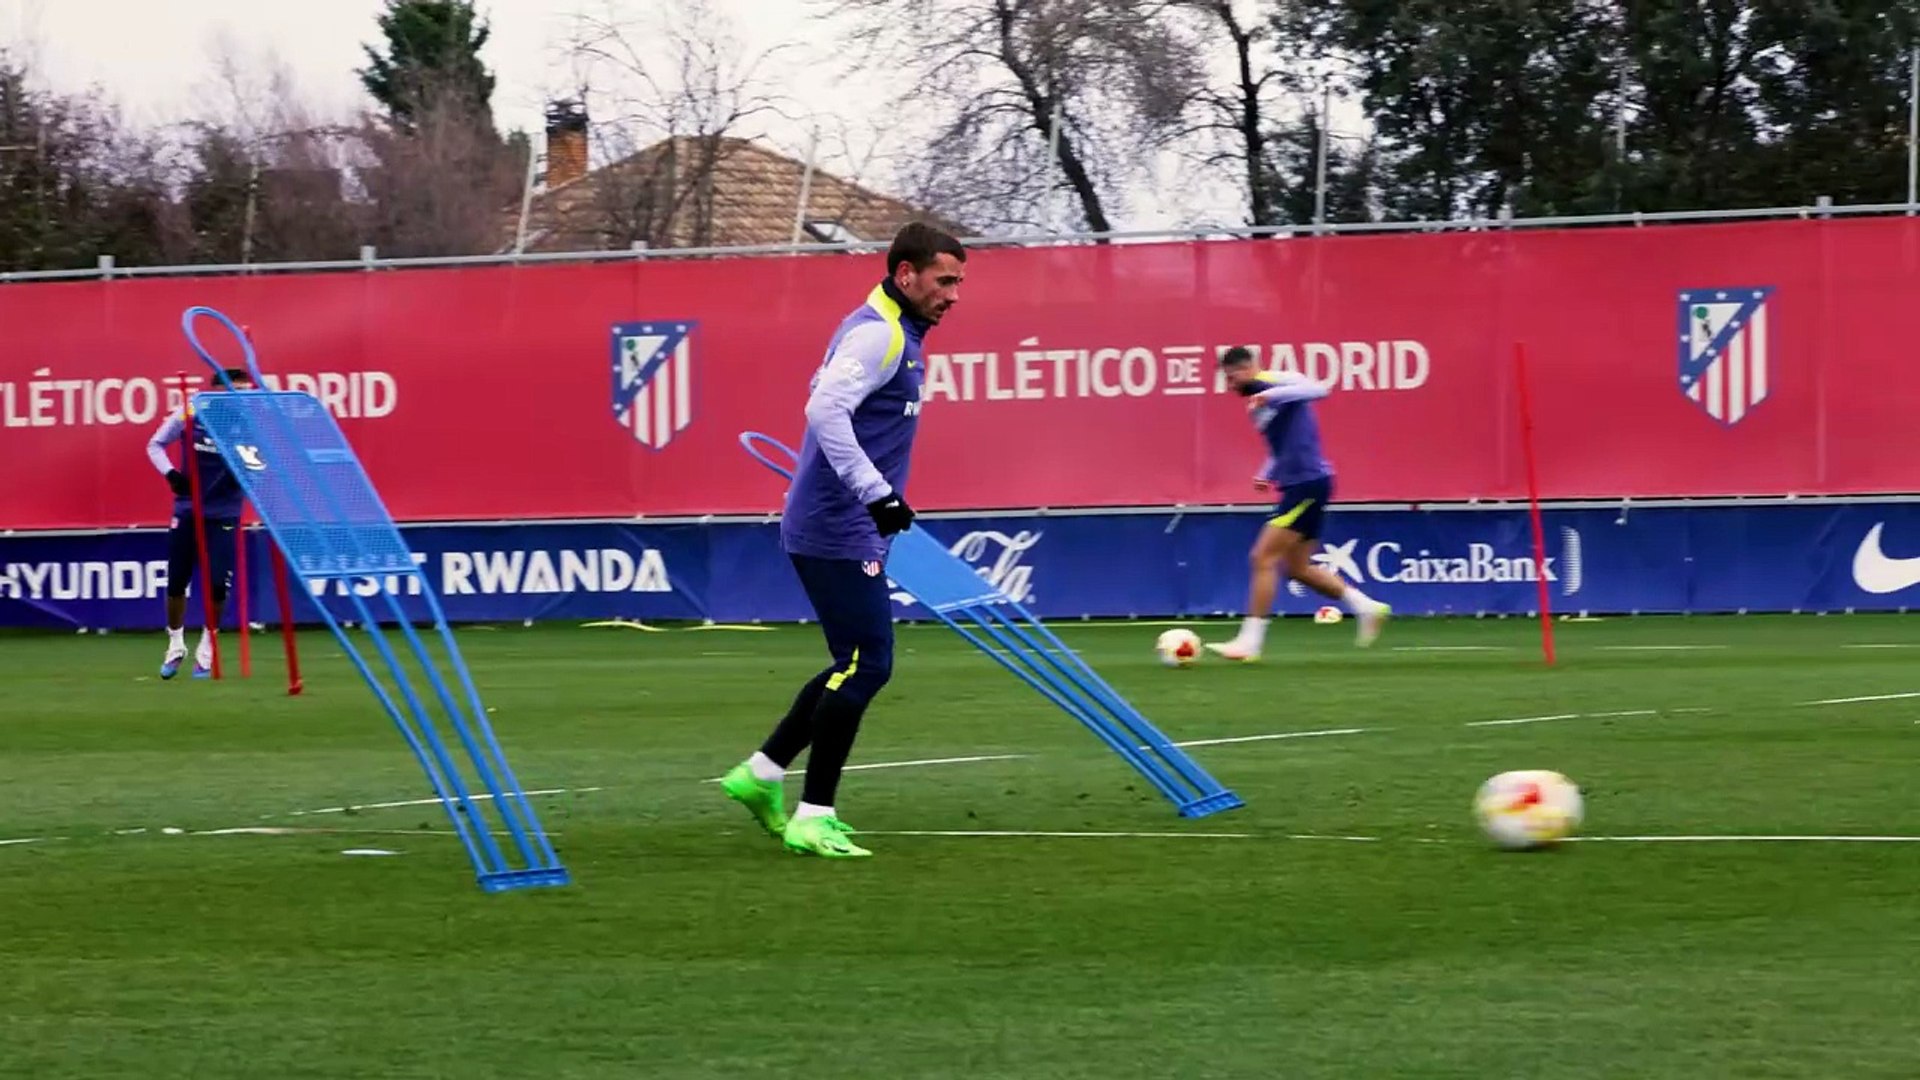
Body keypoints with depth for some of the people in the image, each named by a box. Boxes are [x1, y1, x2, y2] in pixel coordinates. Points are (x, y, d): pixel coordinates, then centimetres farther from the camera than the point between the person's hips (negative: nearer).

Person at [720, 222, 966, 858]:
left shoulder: (893, 332, 16)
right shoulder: (879, 334, -16)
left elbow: (828, 396, 28)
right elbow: (826, 410, -29)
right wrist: (876, 492, -34)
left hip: (844, 531, 11)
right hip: (838, 532, -11)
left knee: (860, 664, 14)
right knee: (865, 665, -10)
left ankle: (762, 773, 20)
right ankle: (813, 817, -7)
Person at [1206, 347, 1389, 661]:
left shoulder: (1276, 381, -9)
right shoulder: (1257, 407, 19)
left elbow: (1317, 389, -28)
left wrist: (1271, 394, -35)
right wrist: (1266, 474, 13)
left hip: (1310, 482, -10)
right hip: (1297, 485, 10)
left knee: (1263, 558, -11)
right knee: (1298, 567, 14)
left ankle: (1249, 641, -10)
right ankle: (1366, 606, 21)